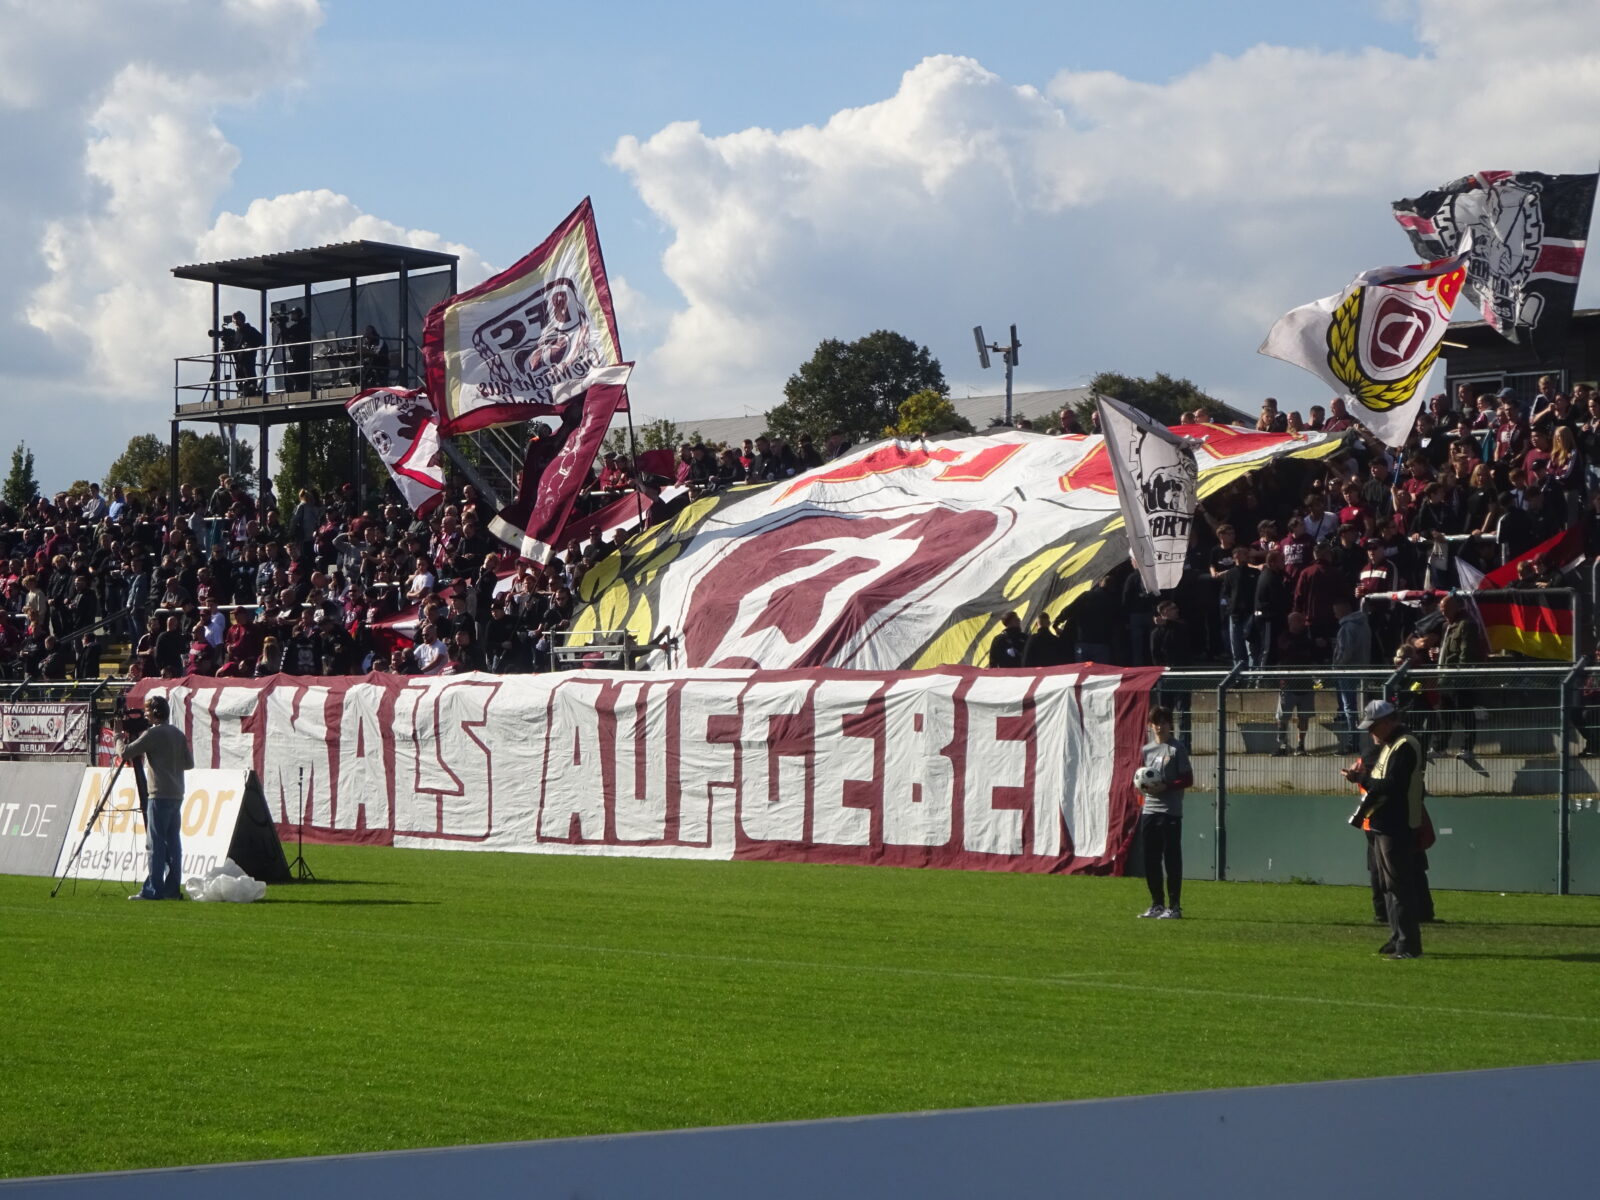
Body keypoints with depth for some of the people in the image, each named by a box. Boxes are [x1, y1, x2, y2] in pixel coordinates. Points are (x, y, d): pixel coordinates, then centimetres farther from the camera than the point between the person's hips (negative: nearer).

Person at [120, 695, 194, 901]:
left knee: (156, 843, -7)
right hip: (177, 795, 8)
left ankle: (154, 889, -8)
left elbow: (126, 753, -9)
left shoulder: (152, 734, -10)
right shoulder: (179, 735, 13)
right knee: (173, 842, 8)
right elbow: (189, 763, 17)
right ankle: (172, 888, 8)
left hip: (160, 796, -8)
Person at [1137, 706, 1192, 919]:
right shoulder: (1147, 750, 12)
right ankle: (1157, 904, 18)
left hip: (1170, 812, -6)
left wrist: (1166, 786, -18)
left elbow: (1188, 780, -6)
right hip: (1149, 811, 6)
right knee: (1150, 860, 8)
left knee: (1171, 860, -4)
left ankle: (1174, 907, 0)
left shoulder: (1176, 748, -4)